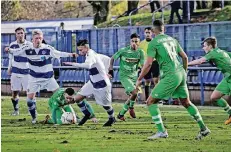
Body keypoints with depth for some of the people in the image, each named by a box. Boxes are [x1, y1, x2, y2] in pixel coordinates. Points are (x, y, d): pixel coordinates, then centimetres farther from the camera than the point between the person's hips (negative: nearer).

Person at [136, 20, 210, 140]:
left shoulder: (153, 43, -5)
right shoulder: (171, 39, 15)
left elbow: (148, 64, -10)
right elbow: (184, 57, 17)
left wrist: (139, 79, 0)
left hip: (170, 76, -7)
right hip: (181, 73, 7)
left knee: (151, 102, 0)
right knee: (186, 102, 21)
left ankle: (161, 131, -6)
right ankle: (203, 129, 24)